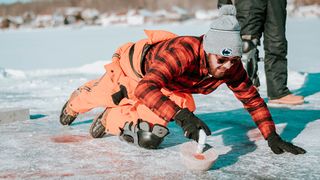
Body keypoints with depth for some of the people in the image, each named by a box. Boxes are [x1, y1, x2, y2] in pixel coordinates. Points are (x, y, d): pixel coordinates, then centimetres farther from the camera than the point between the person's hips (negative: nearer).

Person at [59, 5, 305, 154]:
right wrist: (182, 115, -66)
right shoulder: (182, 51, -47)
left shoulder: (231, 66, -27)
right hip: (133, 66, -4)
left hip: (165, 85, 4)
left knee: (149, 138, -12)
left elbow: (252, 99, -13)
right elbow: (145, 88, -56)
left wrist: (272, 137, -17)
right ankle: (74, 103, 59)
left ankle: (110, 120, 19)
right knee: (100, 95, 23)